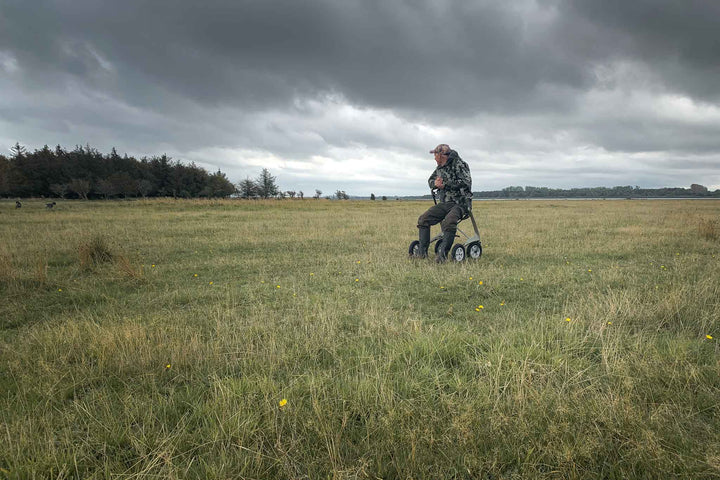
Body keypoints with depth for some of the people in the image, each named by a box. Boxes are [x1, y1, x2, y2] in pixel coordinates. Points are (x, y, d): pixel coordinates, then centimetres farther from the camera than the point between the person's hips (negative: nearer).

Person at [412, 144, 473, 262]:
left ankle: (442, 254, -31)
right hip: (444, 203, 8)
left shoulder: (459, 164, -9)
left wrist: (444, 185, -18)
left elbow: (466, 182, -21)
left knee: (449, 222, -35)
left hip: (460, 203, -8)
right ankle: (422, 252, -9)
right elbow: (430, 180, 27)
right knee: (423, 219, -8)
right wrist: (435, 183, 0)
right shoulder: (439, 167, 16)